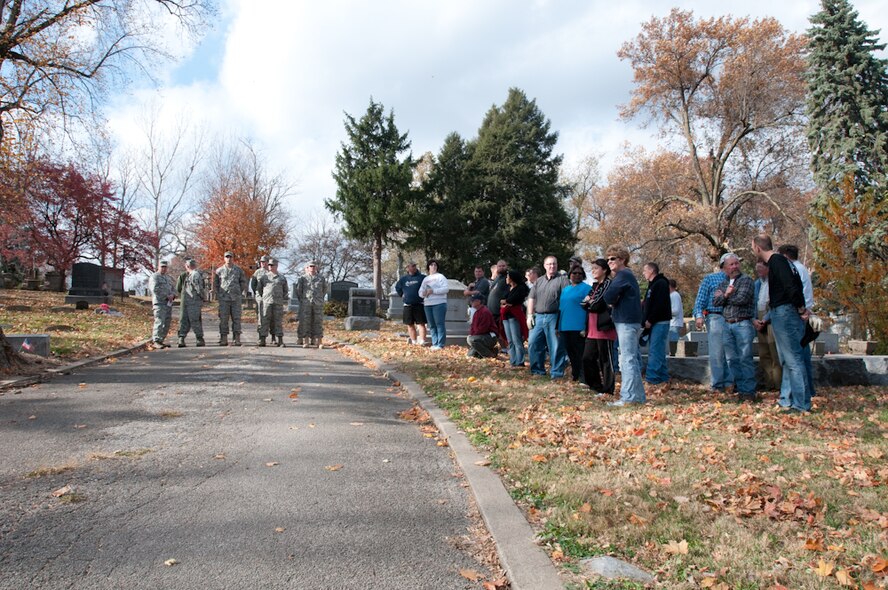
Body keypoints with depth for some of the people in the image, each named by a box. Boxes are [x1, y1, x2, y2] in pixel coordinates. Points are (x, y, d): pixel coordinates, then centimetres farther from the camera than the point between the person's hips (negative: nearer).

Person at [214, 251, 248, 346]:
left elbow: (243, 282, 14)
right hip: (223, 299, 0)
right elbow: (215, 284, 14)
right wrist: (218, 294, 6)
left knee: (236, 319, -1)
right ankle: (224, 339, 5)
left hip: (236, 299, 0)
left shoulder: (238, 270, 7)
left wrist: (239, 293, 7)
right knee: (223, 319, 0)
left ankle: (237, 340, 1)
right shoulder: (219, 270, 7)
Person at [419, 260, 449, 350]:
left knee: (439, 324, -8)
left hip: (439, 304, -6)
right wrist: (423, 293, -6)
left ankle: (440, 345, -7)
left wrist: (433, 291, -16)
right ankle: (435, 344, 12)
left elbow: (446, 288, -11)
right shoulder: (425, 279, 21)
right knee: (432, 325, 7)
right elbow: (420, 292, 19)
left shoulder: (440, 276, 2)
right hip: (427, 304, 7)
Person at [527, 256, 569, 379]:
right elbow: (531, 298, 17)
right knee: (533, 343, 4)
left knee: (556, 346, -1)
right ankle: (537, 370, 17)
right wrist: (530, 315, 7)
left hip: (554, 317, -5)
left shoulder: (562, 279, 1)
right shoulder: (539, 281, 18)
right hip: (538, 317, 5)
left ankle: (557, 373, 7)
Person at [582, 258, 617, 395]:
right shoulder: (595, 285, 19)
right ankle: (595, 386, 22)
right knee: (587, 358, 9)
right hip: (592, 329, 8)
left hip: (604, 328, -8)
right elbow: (585, 302, 11)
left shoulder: (608, 284, -8)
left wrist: (589, 302, 0)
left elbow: (598, 305, -16)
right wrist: (590, 302, -8)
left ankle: (608, 390, 7)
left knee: (605, 360, -1)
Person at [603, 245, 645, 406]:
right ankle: (638, 396, 19)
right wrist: (615, 303, 0)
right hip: (628, 320, 10)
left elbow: (608, 297, -20)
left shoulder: (623, 275, -12)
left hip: (626, 322, -10)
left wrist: (613, 302, 0)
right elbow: (613, 299, 20)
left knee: (628, 360, -10)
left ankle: (628, 397, -9)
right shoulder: (626, 274, 21)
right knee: (632, 359, 13)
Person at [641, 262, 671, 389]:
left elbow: (660, 305, -19)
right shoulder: (652, 285, 21)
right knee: (658, 352, 10)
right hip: (653, 323, 10)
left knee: (655, 352, -12)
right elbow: (647, 305, 21)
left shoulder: (661, 283, -9)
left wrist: (650, 321, -18)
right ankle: (664, 379, 15)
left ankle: (651, 379, -13)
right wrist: (645, 321, 10)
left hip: (660, 323, -10)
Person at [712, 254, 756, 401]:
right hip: (727, 325, 6)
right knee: (732, 359, 7)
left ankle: (749, 391, -2)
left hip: (743, 324, -6)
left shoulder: (746, 280, 0)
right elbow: (715, 301, 5)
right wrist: (726, 294, -11)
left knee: (745, 359, -6)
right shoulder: (723, 284, 17)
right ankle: (741, 388, 15)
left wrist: (724, 296, -1)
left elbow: (742, 299, -14)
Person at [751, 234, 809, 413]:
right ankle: (787, 399, 23)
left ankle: (801, 404, -5)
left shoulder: (776, 261, -12)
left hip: (785, 314, -11)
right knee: (787, 359, 15)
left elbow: (791, 286, -23)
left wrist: (801, 309, -16)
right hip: (781, 314, 11)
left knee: (793, 359, -8)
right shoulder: (775, 261, 19)